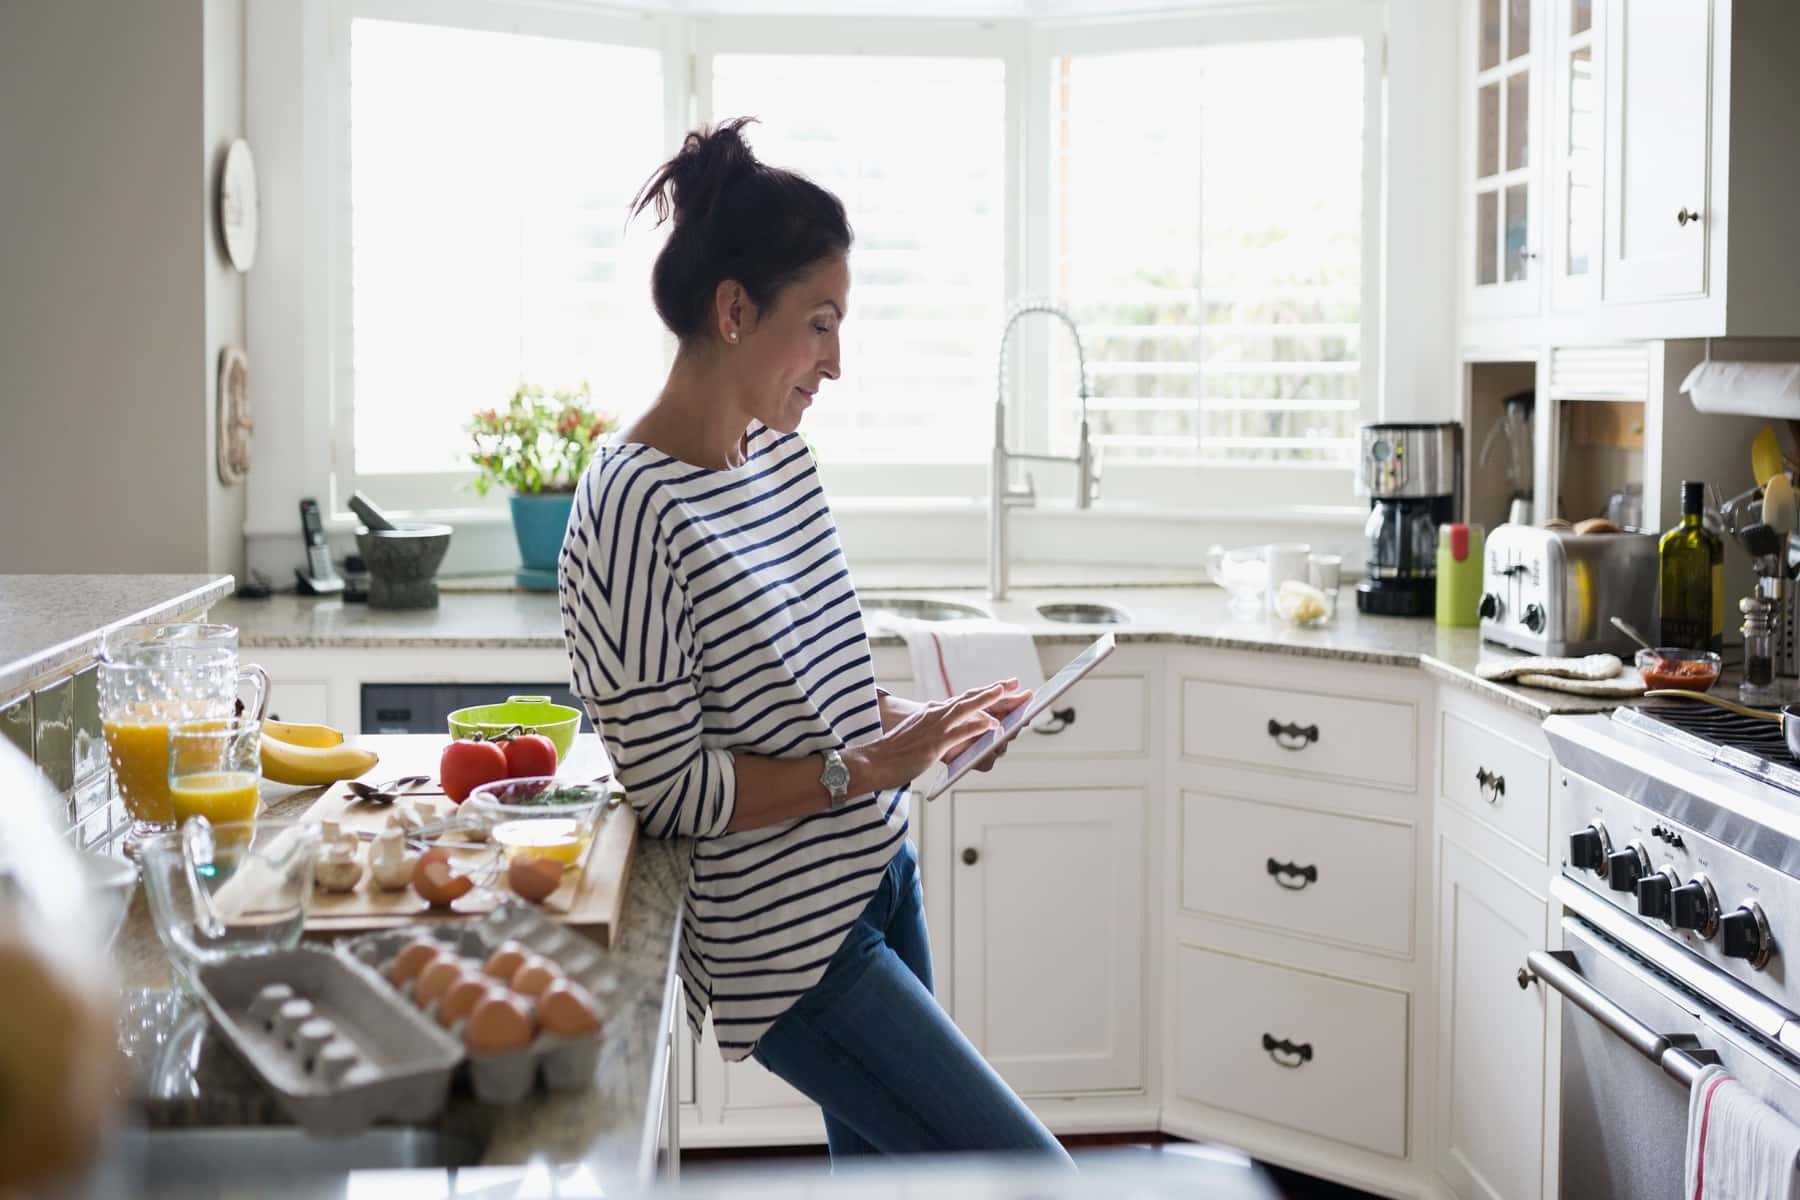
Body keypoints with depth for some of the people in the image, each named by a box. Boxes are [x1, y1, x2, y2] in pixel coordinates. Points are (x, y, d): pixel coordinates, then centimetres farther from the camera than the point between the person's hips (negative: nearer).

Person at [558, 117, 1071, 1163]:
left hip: (876, 876, 8)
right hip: (789, 937, -8)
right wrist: (865, 770, -20)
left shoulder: (782, 453, 4)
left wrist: (903, 718, 1)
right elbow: (668, 786, -19)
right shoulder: (636, 508, -21)